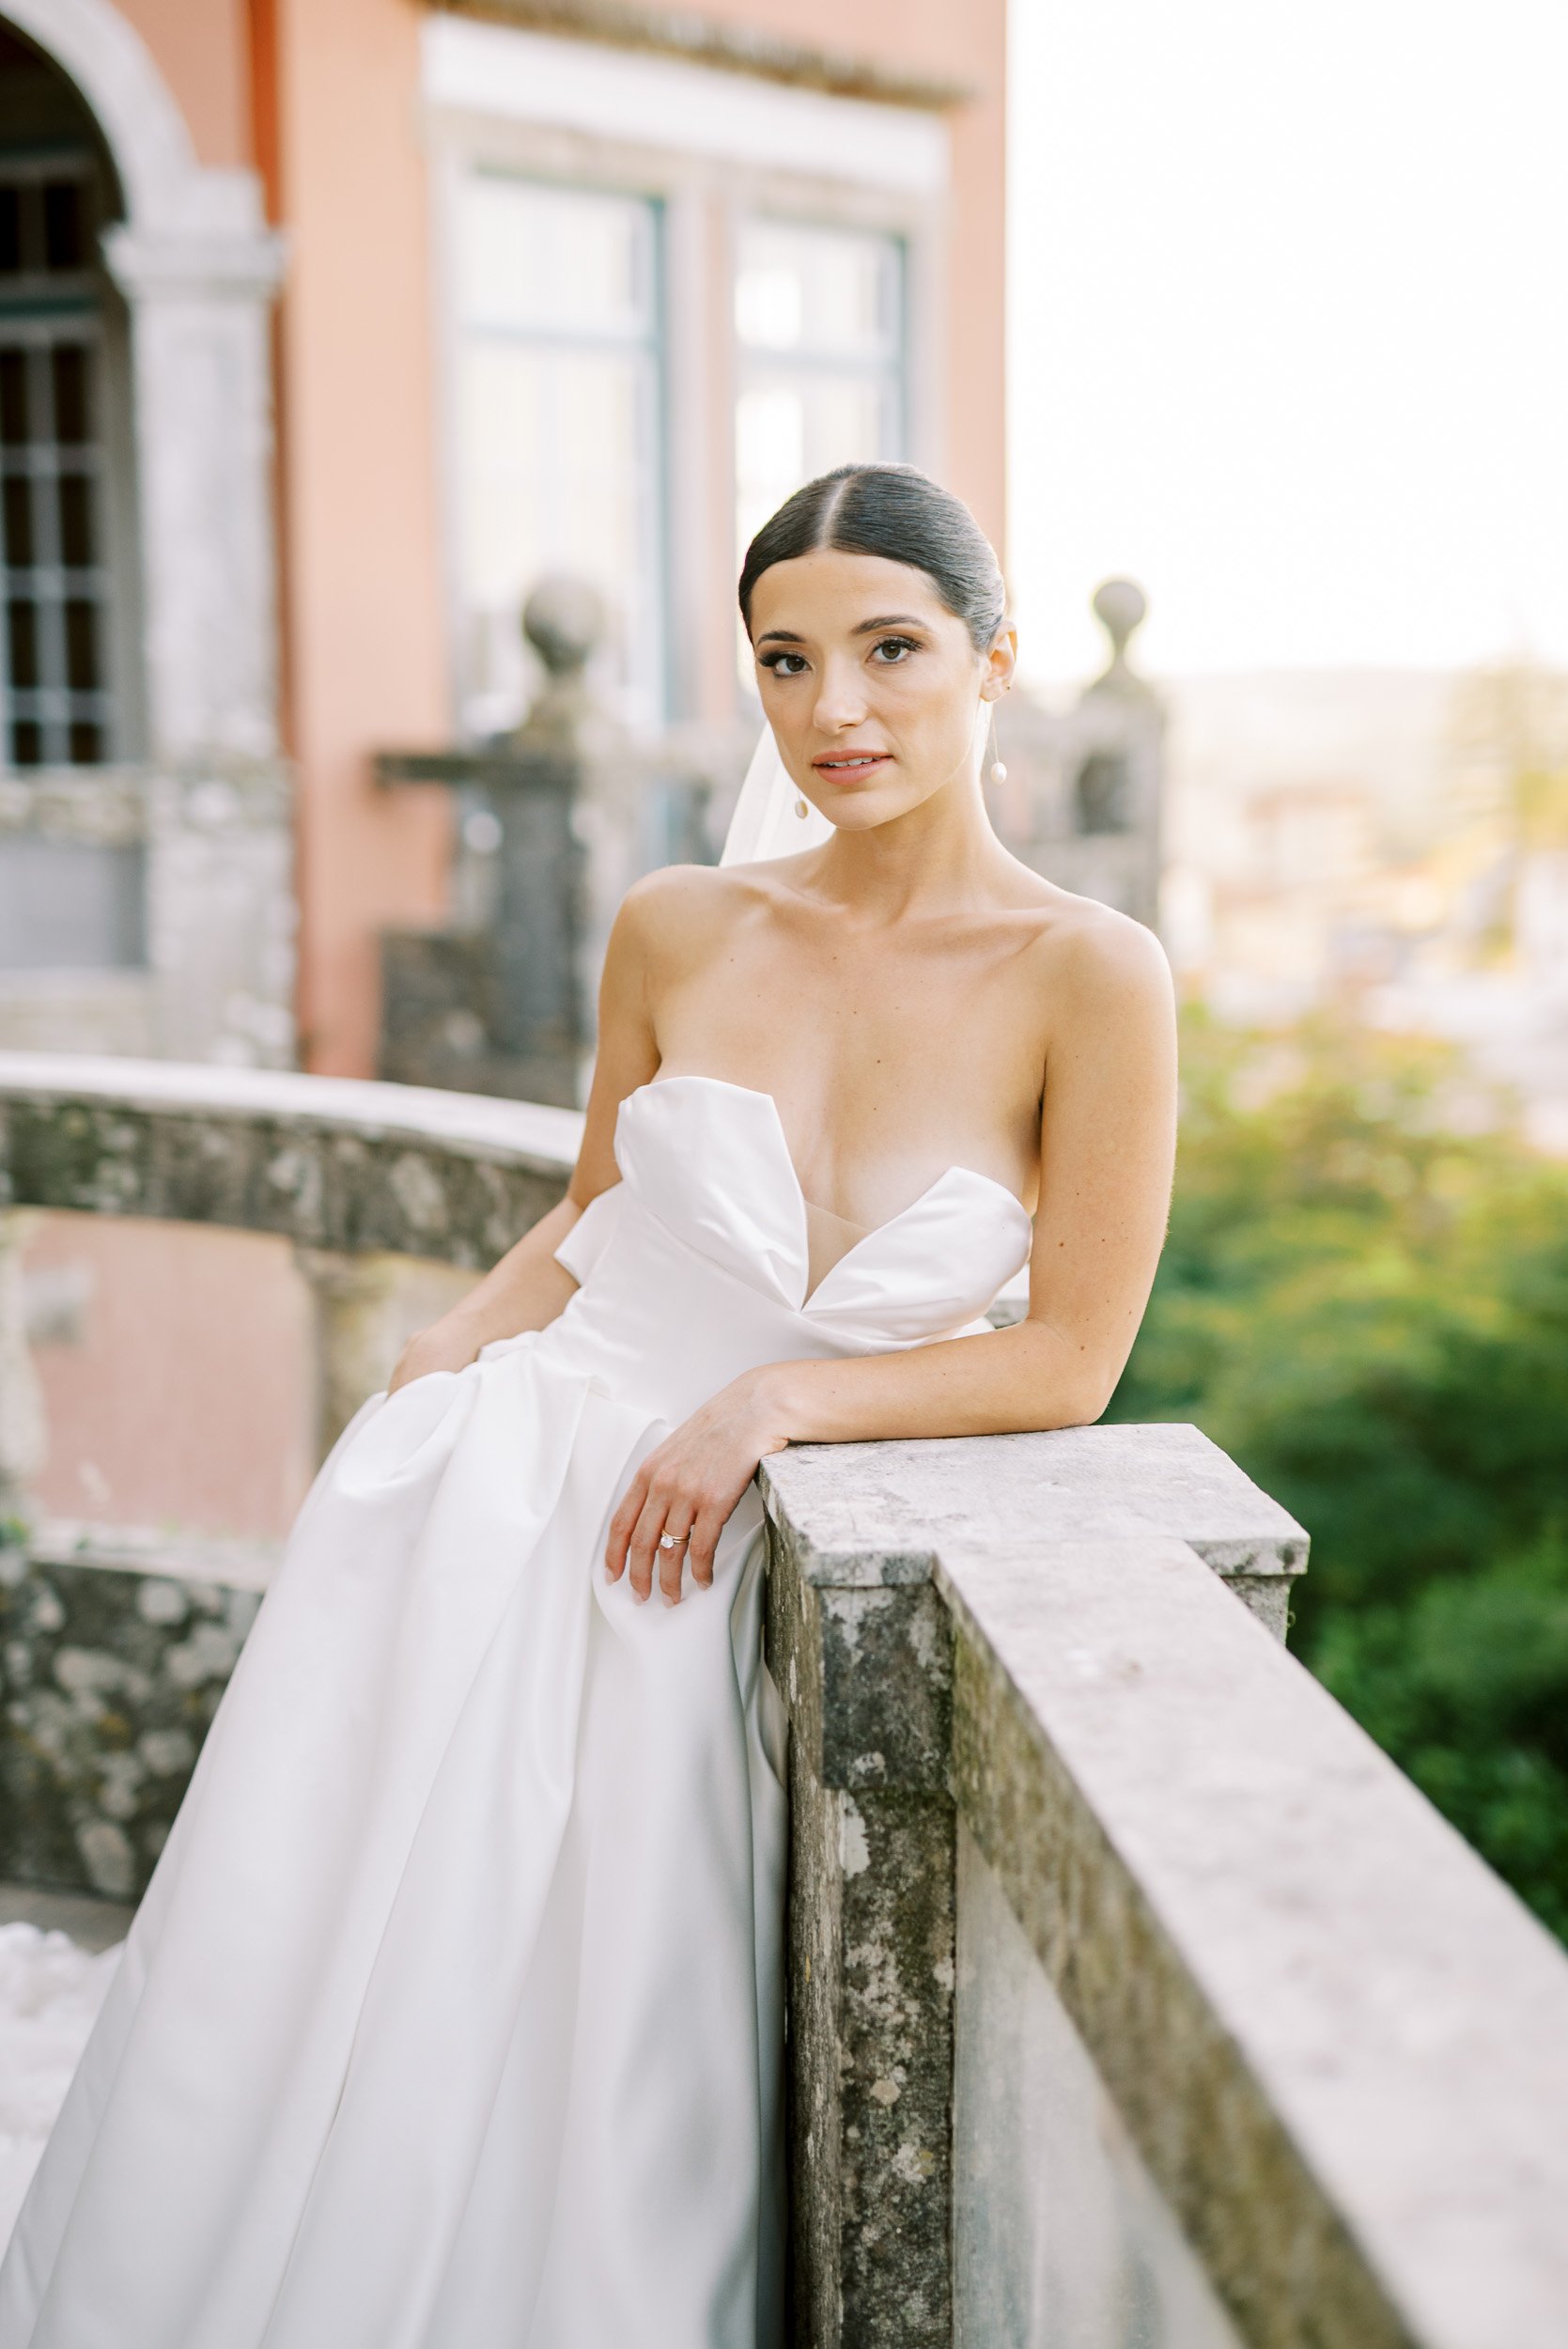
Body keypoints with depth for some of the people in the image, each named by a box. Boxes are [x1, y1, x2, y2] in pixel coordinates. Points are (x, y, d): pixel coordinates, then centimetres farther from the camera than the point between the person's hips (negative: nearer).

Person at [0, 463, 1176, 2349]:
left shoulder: (1086, 977, -5)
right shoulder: (674, 933, 4)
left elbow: (1068, 1362, -5)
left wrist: (780, 1396, -14)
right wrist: (449, 1351, -1)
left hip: (727, 1534, -1)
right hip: (511, 1458, 2)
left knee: (582, 2034, -7)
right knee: (321, 1931, -9)